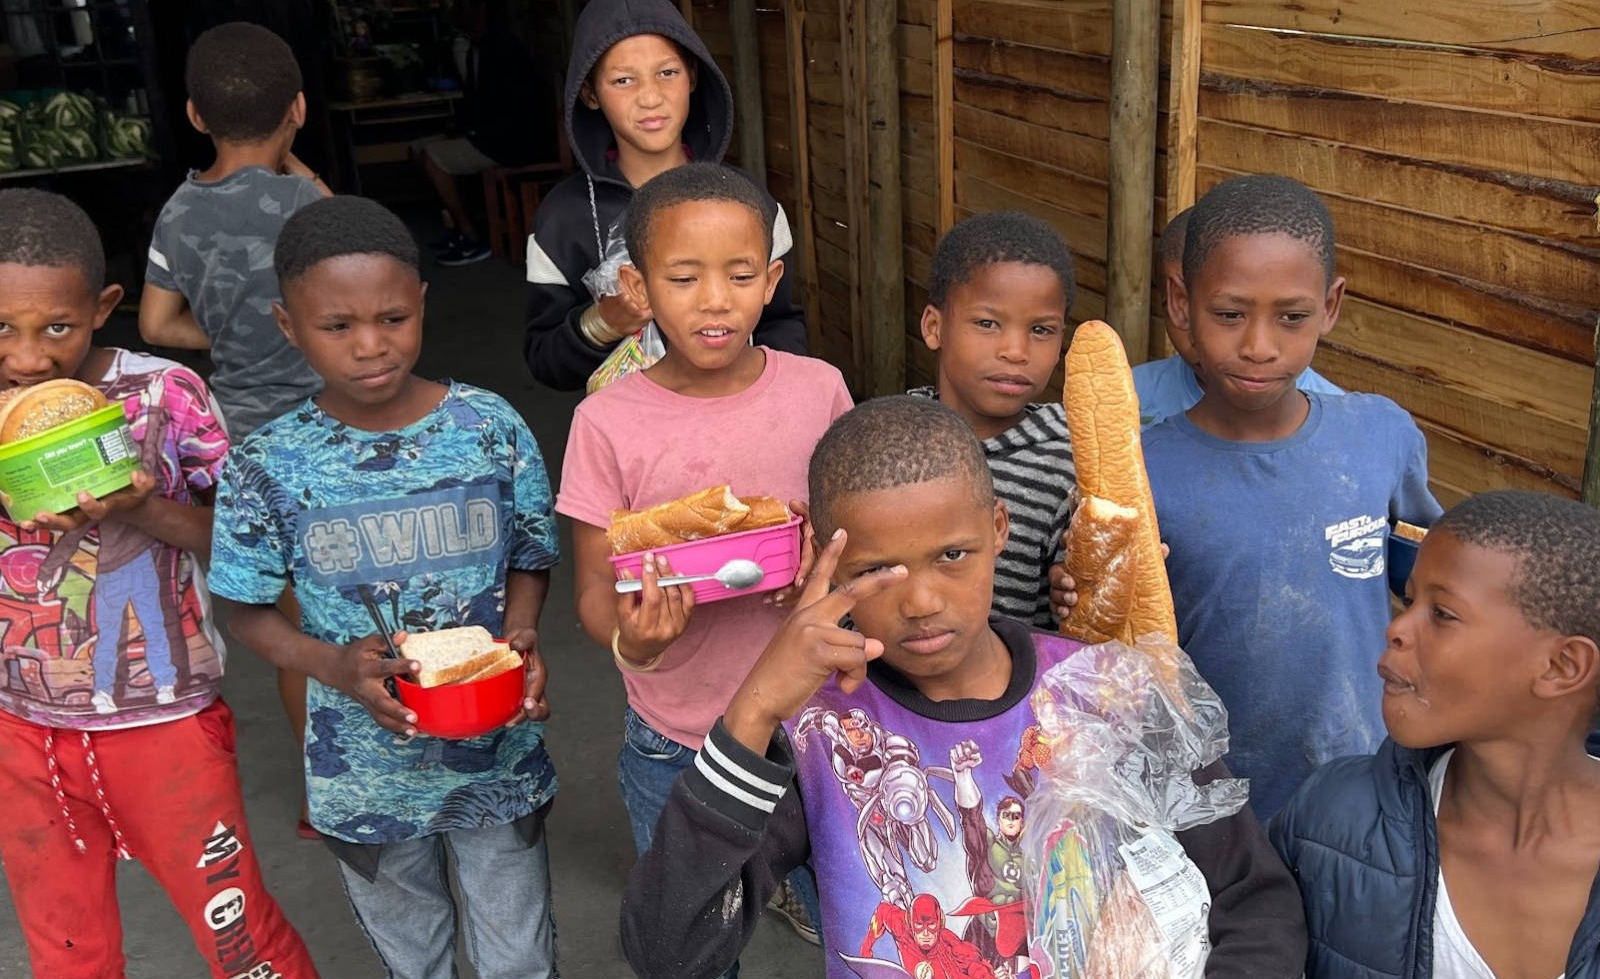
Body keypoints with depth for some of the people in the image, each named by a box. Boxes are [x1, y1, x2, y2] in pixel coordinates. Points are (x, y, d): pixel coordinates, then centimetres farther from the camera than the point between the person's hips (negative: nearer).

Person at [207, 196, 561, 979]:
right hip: (366, 771, 0)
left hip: (498, 750, 0)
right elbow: (248, 611, -4)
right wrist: (336, 666, -22)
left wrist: (522, 634, -20)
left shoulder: (491, 428, -13)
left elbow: (528, 559, -1)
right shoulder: (266, 467, -14)